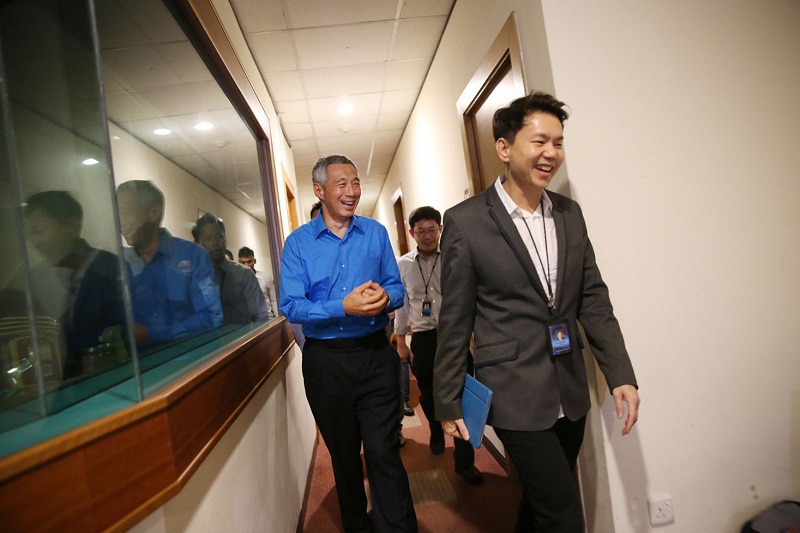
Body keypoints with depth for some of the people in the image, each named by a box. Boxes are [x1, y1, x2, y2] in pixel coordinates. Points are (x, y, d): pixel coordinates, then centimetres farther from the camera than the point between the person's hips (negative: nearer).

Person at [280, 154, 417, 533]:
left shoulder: (376, 233, 3)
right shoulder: (298, 242, -3)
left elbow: (397, 288, 4)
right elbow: (291, 306, -11)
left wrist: (385, 299, -20)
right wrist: (344, 307, -25)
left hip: (376, 355, 0)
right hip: (325, 361, 1)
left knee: (384, 454, -2)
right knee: (343, 454, 19)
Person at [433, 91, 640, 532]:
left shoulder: (570, 213, 5)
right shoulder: (465, 221, -12)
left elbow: (593, 299, 8)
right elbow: (455, 322, -8)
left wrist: (621, 375, 2)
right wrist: (448, 404, -3)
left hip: (571, 395, 6)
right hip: (515, 397, -5)